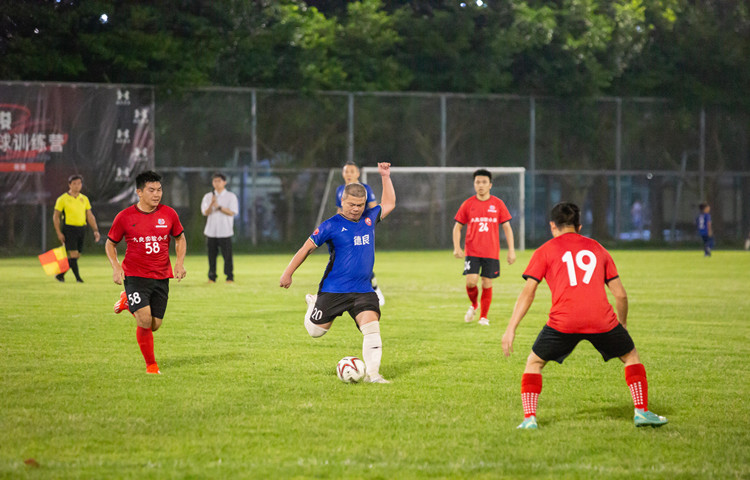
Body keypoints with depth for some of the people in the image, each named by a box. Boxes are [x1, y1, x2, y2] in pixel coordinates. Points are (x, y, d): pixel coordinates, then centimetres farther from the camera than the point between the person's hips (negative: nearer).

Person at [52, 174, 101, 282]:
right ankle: (78, 277, -8)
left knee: (76, 256, 6)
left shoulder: (84, 199, 12)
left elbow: (90, 216, 15)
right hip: (69, 229, -5)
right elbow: (56, 216, -1)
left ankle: (60, 275, 20)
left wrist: (95, 230, 5)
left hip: (81, 229, 5)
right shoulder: (63, 199, -3)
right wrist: (59, 233, -9)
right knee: (73, 254, -13)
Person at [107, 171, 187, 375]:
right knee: (145, 322, -20)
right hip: (135, 276, -3)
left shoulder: (169, 214, 1)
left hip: (161, 278, 3)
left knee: (155, 325, 9)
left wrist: (180, 262, 1)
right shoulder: (125, 217, -6)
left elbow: (180, 238, 17)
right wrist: (116, 267, -9)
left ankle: (127, 302, 37)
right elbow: (110, 244, 7)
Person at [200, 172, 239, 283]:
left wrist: (219, 207, -16)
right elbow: (205, 212, 0)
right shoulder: (208, 196, 12)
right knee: (211, 255, 2)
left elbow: (232, 212, -6)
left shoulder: (231, 196, 5)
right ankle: (211, 277, 8)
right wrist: (211, 203, -18)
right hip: (211, 231, 2)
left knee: (227, 255, -6)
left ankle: (229, 277, 1)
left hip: (225, 231, -2)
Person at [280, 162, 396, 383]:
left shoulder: (369, 218, 6)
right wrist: (288, 273, -2)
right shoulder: (331, 226, -9)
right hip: (333, 290, -3)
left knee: (371, 325, -18)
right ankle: (314, 305, 40)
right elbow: (307, 248, -2)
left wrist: (386, 177, 16)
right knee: (316, 331, 7)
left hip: (363, 290, 3)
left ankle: (372, 373, -18)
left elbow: (389, 204, 25)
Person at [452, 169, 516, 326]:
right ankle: (473, 305, 17)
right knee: (471, 281, -13)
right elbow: (457, 227, 9)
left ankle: (484, 316, 14)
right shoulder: (468, 204, 4)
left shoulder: (498, 204, 3)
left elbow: (507, 227, 7)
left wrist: (511, 250, -1)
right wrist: (457, 248, -4)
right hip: (472, 252, 0)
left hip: (491, 253, 0)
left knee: (487, 284, 0)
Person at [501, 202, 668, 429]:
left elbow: (528, 293, 5)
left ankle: (529, 417, 6)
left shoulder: (545, 251, 15)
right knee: (631, 357, 24)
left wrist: (511, 329, 3)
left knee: (534, 362, 19)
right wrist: (622, 324, 34)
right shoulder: (596, 248, 23)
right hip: (602, 320, 1)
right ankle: (642, 411, 16)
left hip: (563, 322, -1)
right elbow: (620, 294, 20)